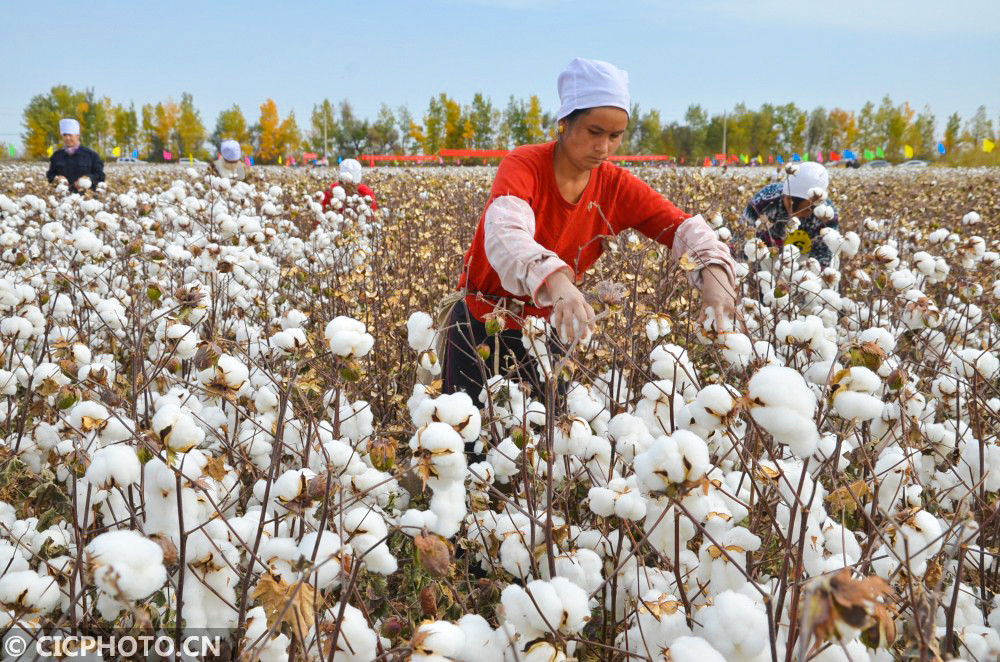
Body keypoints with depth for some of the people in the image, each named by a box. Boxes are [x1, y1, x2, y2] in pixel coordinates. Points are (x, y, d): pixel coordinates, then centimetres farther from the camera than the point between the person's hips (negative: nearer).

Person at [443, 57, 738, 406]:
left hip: (549, 327, 4)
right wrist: (555, 281, -60)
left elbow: (685, 228, -13)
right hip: (482, 323, -3)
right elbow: (505, 232, -40)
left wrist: (715, 271, -36)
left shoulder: (618, 187, -6)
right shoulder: (523, 165, -20)